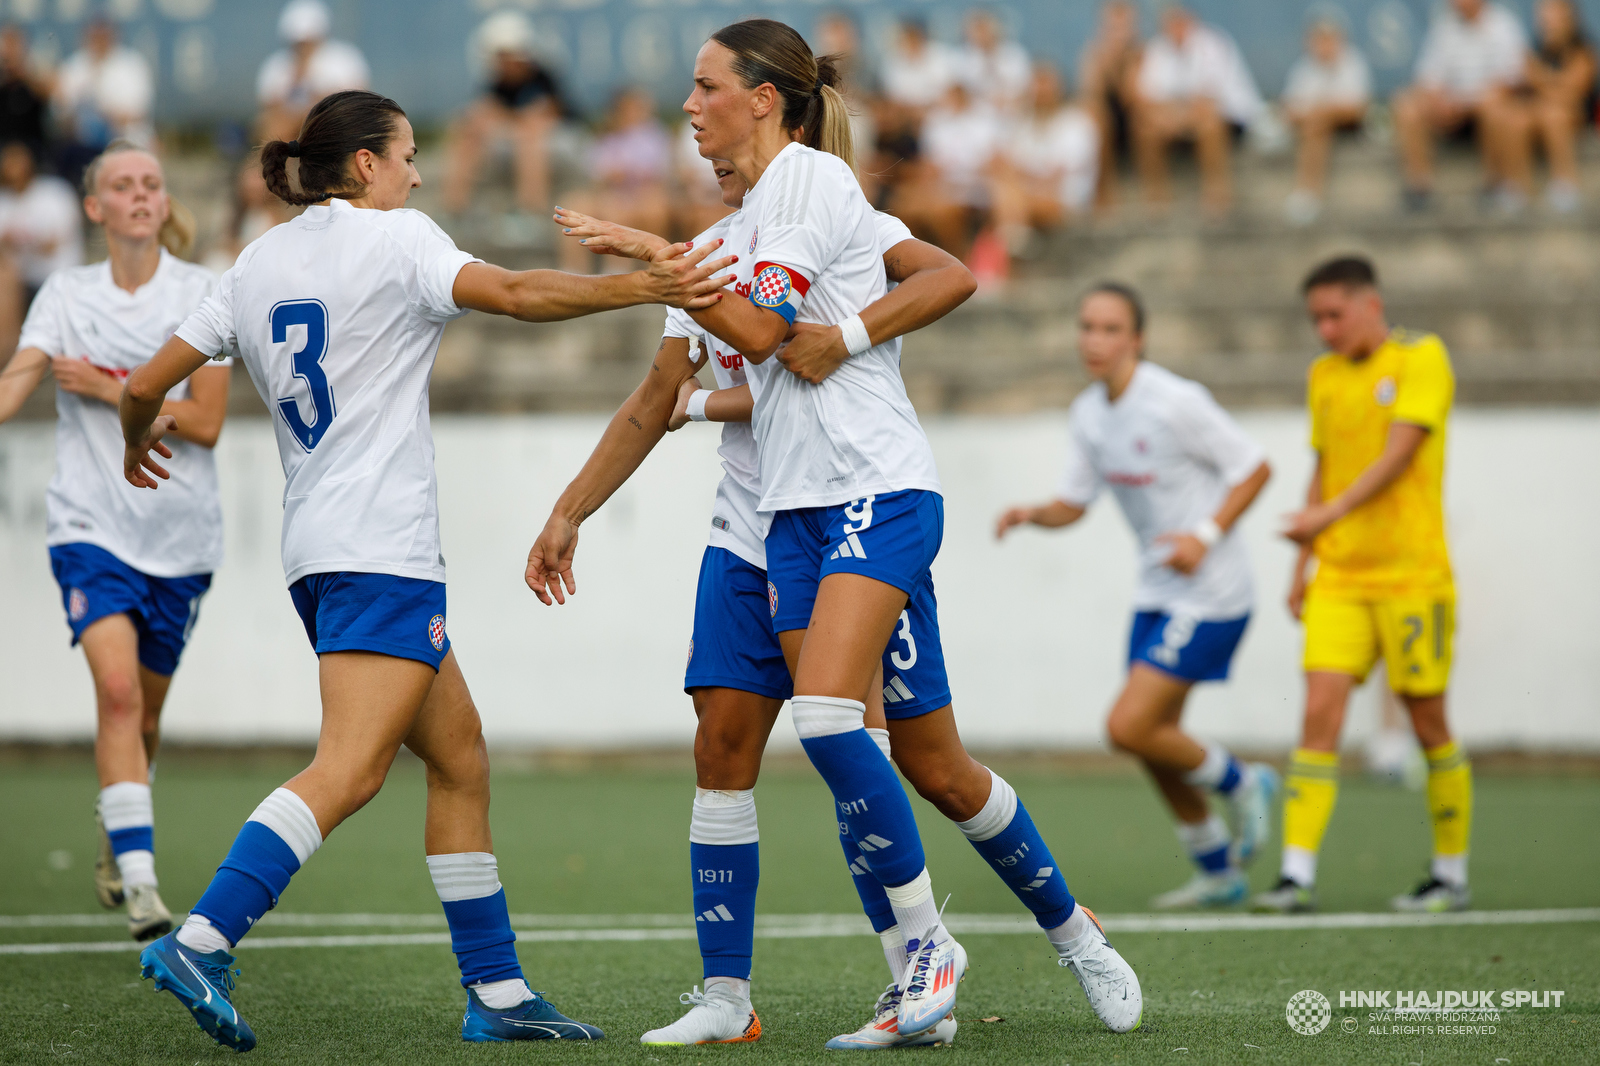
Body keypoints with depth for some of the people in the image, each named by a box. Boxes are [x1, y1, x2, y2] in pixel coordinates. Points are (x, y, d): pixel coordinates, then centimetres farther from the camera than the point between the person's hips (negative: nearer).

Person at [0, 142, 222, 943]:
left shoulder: (205, 294, -1)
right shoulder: (66, 293, 3)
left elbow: (205, 422, -7)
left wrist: (107, 388, -12)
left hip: (179, 531, 1)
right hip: (90, 524, -1)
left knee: (144, 707, 12)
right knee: (117, 687, -19)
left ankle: (115, 845, 39)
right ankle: (139, 880, -22)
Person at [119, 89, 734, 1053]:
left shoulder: (260, 263, 16)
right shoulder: (393, 238, -3)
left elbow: (147, 384, 16)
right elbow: (513, 293, -19)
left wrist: (139, 443, 37)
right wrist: (641, 286, -21)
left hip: (318, 545, 9)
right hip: (382, 549, -9)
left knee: (460, 757, 13)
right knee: (350, 771, -17)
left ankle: (496, 990, 13)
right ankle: (199, 942, -28)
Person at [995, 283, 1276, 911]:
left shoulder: (1176, 404, -19)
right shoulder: (1089, 413, 4)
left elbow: (1255, 468, -12)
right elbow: (1071, 504, 10)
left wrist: (1206, 535, -22)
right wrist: (1031, 515, -11)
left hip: (1209, 598, -8)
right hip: (1156, 594, 8)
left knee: (1128, 727, -14)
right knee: (1155, 740, 10)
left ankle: (1240, 783, 11)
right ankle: (1219, 874, 27)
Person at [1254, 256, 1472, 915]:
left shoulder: (1421, 358, -5)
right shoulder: (1324, 375, 14)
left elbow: (1398, 454, -15)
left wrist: (1331, 512, -25)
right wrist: (1301, 564, 16)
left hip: (1411, 575, -5)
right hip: (1339, 578, 5)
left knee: (1428, 723, 2)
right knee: (1320, 711, -9)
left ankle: (1452, 876, 15)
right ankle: (1298, 876, -13)